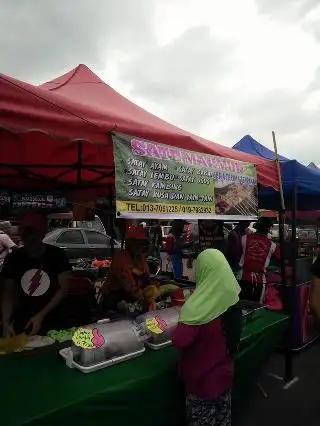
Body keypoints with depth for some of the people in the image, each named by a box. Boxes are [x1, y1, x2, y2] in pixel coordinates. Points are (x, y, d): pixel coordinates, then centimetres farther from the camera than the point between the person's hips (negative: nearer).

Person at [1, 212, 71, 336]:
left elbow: (63, 288, -9)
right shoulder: (12, 259, -5)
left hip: (51, 321, -1)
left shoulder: (57, 255, -10)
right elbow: (8, 293, 0)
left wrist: (41, 316, -15)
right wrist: (5, 322, -12)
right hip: (21, 321, 2)